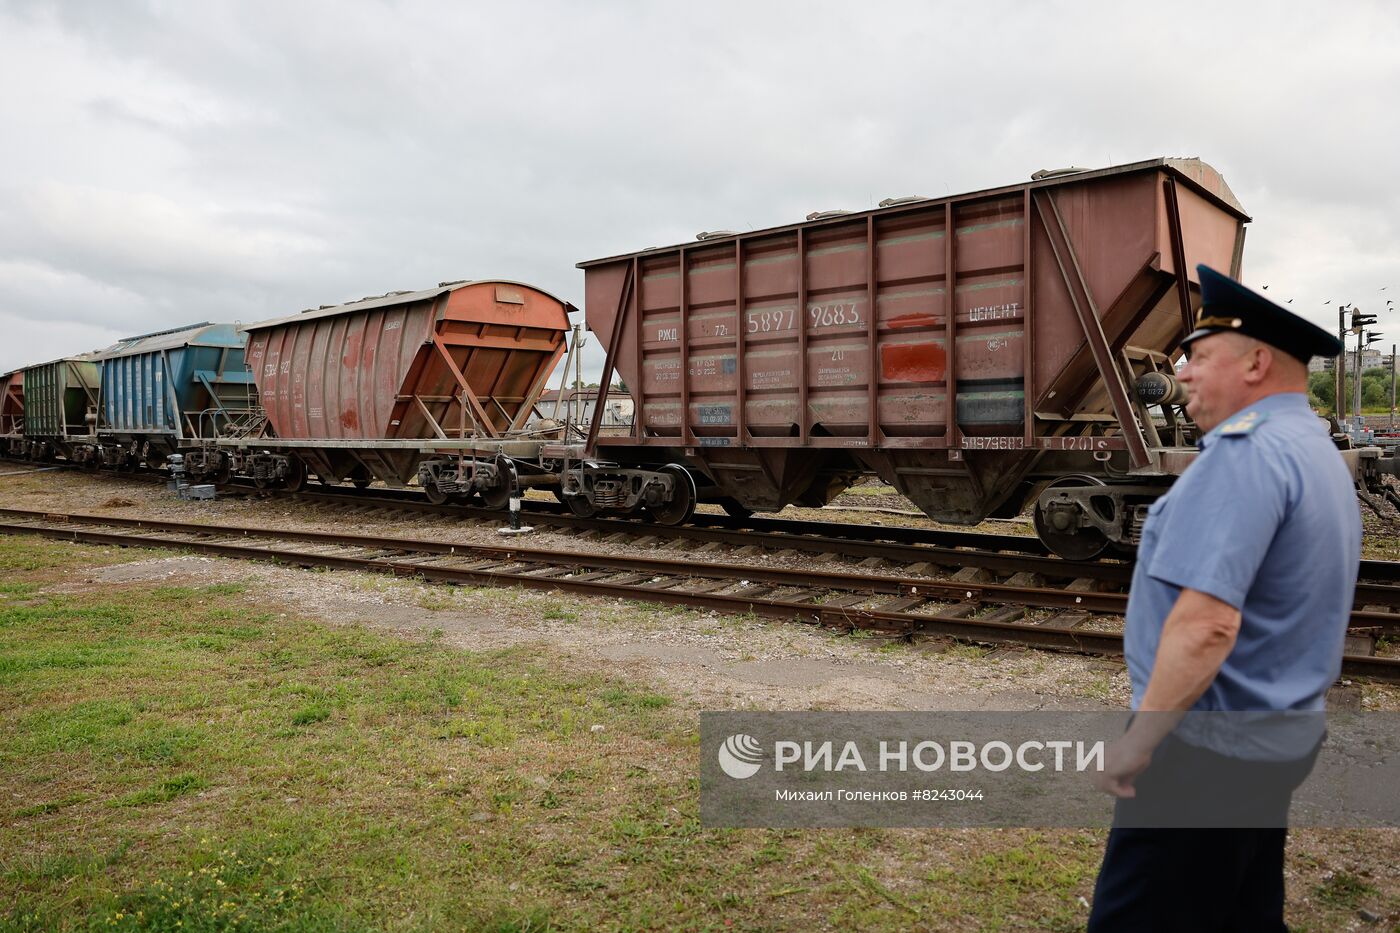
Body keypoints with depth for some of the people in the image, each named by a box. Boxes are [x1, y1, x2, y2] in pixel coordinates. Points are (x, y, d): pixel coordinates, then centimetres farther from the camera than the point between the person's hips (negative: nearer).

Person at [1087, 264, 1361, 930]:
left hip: (1206, 749, -10)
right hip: (1280, 742, 10)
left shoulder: (1246, 452, -21)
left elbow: (1205, 624, -30)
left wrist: (1138, 739, -20)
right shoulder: (1318, 451, 13)